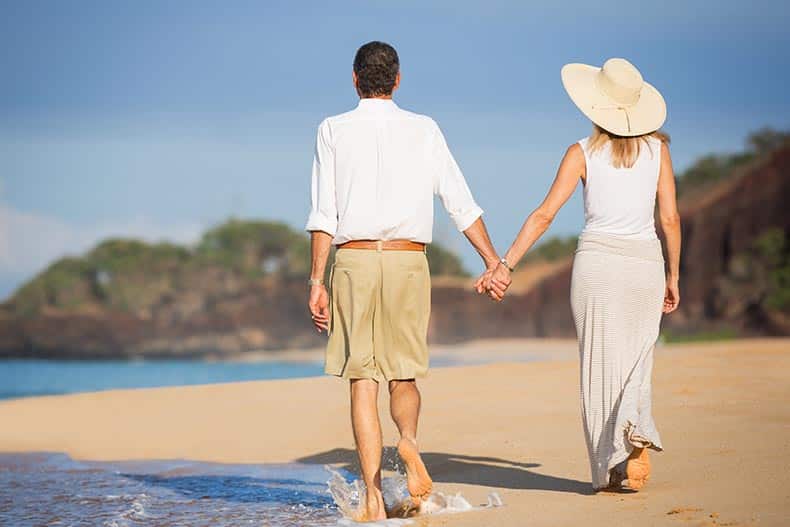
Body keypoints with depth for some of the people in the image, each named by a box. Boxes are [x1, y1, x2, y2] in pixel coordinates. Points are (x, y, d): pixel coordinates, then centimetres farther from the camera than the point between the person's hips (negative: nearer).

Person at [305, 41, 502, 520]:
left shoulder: (334, 131, 4)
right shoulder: (424, 130, 8)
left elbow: (324, 215, -3)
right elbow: (462, 204, 4)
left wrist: (317, 282, -3)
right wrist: (494, 262, 6)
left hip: (353, 261, -1)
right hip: (408, 262, 1)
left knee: (363, 381, 2)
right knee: (404, 376, 13)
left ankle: (374, 497, -7)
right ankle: (410, 439, -20)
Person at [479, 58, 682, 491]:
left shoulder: (583, 153, -1)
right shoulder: (657, 148, 4)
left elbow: (544, 215, -8)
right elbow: (670, 218, 3)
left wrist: (505, 265, -8)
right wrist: (673, 276, 12)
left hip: (597, 261, -2)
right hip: (645, 263, 2)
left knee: (600, 366, 7)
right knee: (636, 361, 12)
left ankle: (611, 468, 6)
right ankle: (635, 424, -19)